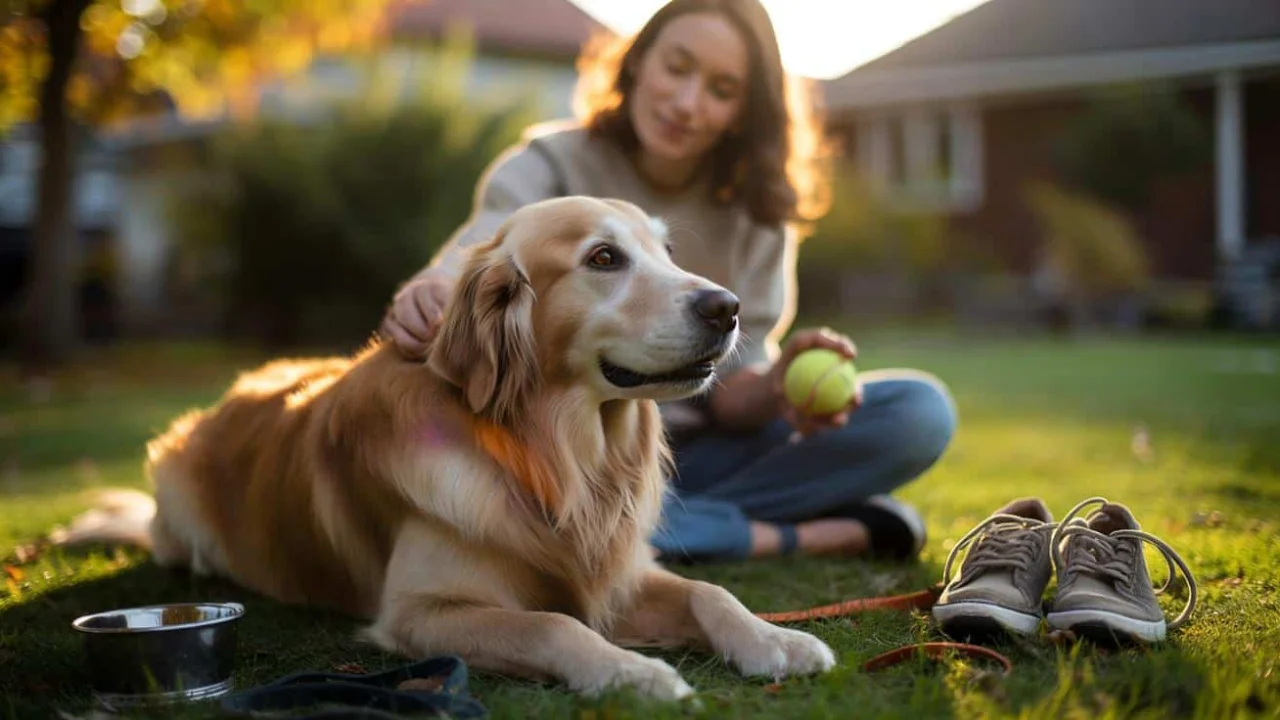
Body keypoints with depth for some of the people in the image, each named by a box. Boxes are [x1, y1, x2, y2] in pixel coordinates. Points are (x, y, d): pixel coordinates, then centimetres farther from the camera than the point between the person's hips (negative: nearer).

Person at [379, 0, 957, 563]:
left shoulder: (754, 206, 0)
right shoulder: (549, 166, -7)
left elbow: (729, 389, -6)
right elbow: (477, 259, -28)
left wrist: (775, 389, -30)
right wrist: (429, 297, -51)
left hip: (701, 458, 2)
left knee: (920, 410, -16)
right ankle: (805, 535, -26)